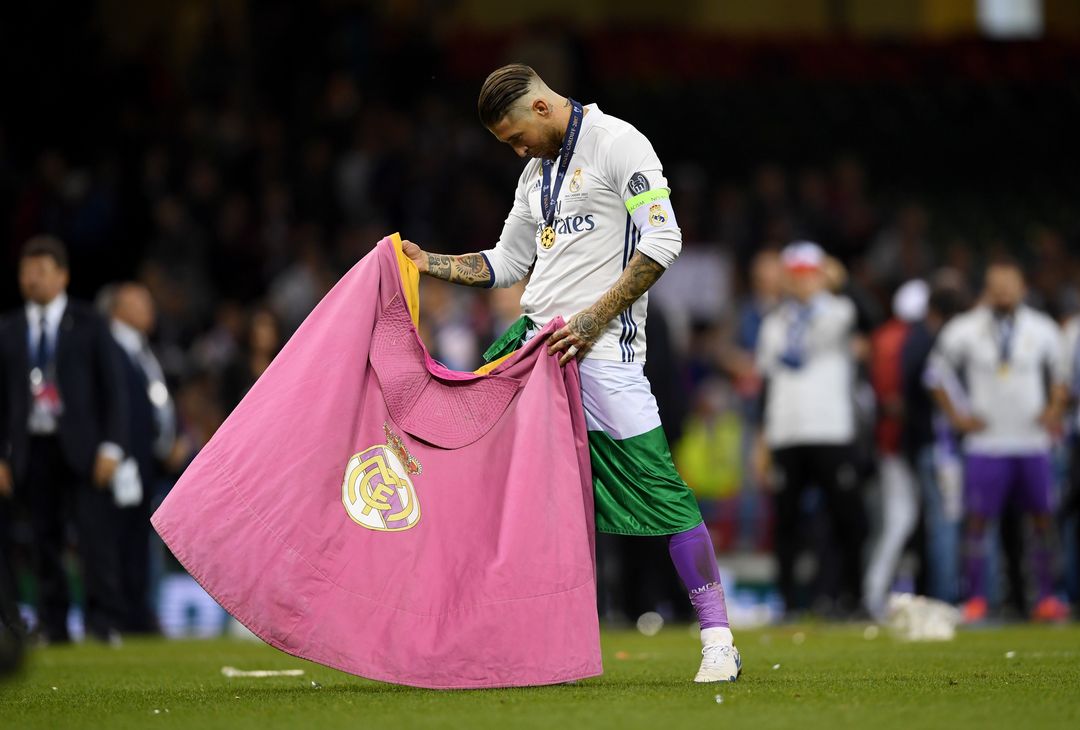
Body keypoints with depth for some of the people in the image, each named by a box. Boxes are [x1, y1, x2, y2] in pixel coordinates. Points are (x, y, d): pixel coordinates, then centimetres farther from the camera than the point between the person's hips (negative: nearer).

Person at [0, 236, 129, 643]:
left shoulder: (89, 326, 5)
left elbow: (113, 388, 3)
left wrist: (111, 447, -6)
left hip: (80, 448, -3)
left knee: (95, 533, -10)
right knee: (45, 543, 2)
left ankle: (104, 624, -10)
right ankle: (53, 626, 7)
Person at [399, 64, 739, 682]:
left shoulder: (618, 144, -6)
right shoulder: (538, 172, 20)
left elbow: (663, 242, -15)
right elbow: (508, 263, 29)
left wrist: (592, 320, -17)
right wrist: (429, 263, 16)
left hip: (602, 352, -8)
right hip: (534, 338, 8)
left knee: (660, 489, -13)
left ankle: (718, 638, -9)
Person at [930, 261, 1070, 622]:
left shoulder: (1042, 330, 5)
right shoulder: (964, 331, -1)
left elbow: (1059, 375, 18)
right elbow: (938, 375, 10)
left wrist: (1054, 411, 3)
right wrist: (955, 416, 3)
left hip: (1032, 440, 2)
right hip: (986, 442, -2)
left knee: (1043, 519, 2)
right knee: (977, 520, -6)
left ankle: (1046, 597, 8)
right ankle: (975, 599, 0)